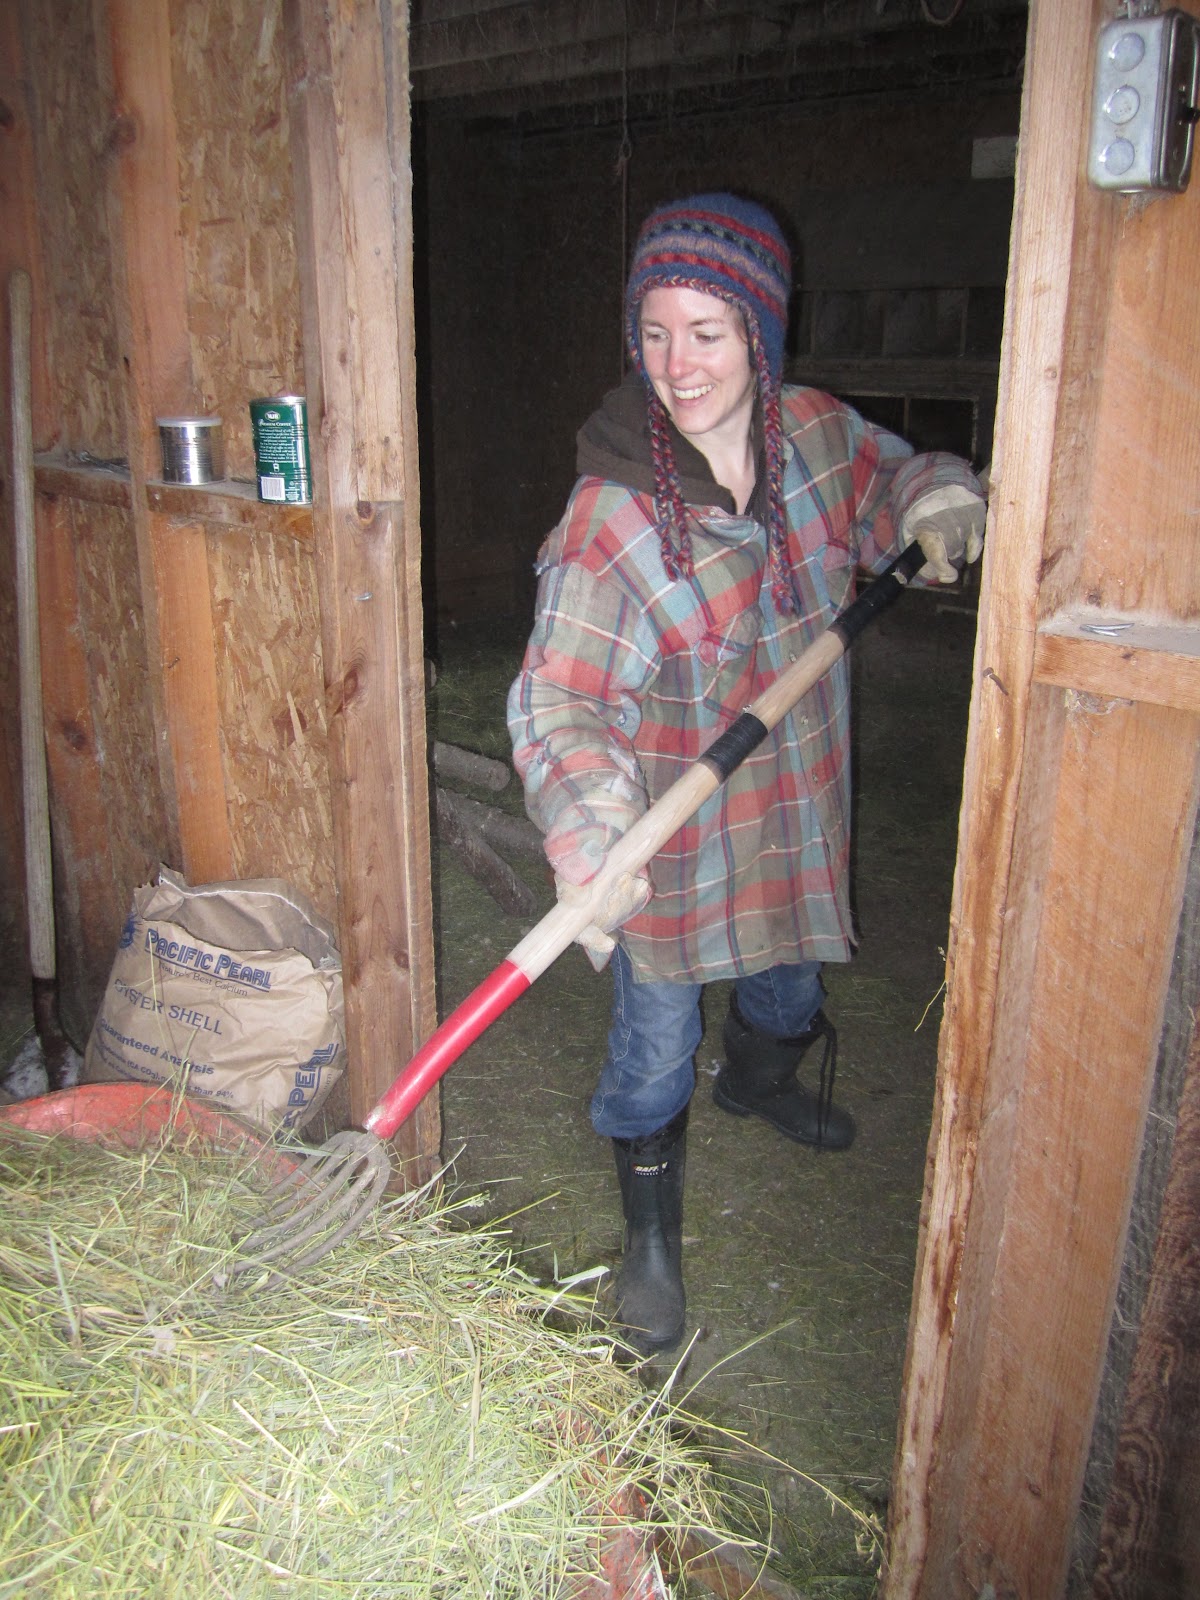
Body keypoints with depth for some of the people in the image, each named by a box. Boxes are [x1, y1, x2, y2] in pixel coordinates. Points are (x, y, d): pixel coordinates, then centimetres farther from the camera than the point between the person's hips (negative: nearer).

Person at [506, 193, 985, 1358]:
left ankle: (759, 1077, 63)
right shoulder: (610, 515, -25)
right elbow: (559, 699, -25)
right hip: (670, 825, -5)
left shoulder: (814, 431, -8)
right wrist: (586, 842, -39)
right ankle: (650, 1233, 30)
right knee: (655, 1040, 5)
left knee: (790, 966, 28)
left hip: (796, 796, 6)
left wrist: (933, 504, -9)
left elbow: (886, 478, 14)